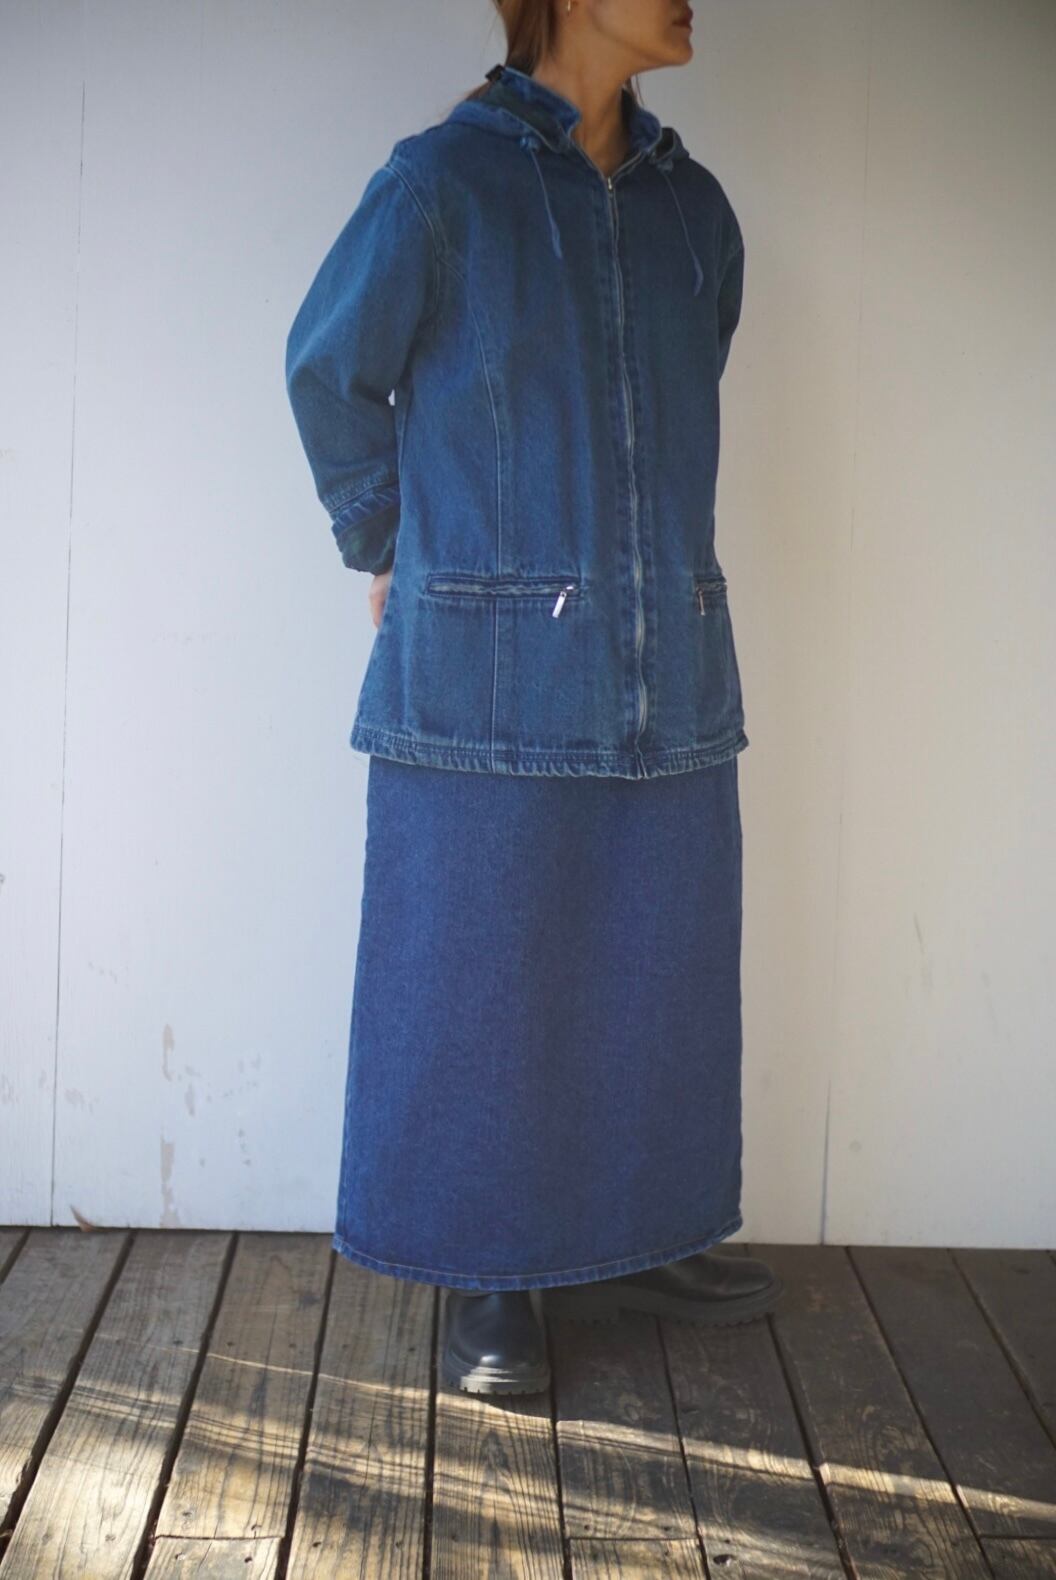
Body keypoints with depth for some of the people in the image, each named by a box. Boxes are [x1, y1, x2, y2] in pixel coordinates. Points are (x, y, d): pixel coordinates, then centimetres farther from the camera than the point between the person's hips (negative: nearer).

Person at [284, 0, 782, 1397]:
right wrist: (386, 552, 14)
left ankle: (630, 1237, 29)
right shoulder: (443, 183, -6)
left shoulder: (697, 210, 10)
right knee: (481, 977, 3)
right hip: (488, 670, -5)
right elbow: (328, 371, 6)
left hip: (669, 670, 5)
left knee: (655, 964, 12)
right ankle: (495, 1279, 18)